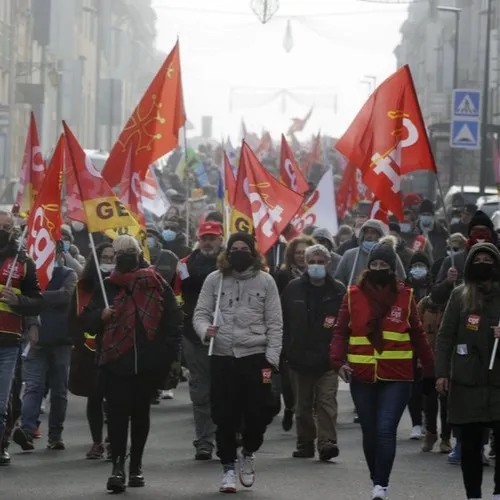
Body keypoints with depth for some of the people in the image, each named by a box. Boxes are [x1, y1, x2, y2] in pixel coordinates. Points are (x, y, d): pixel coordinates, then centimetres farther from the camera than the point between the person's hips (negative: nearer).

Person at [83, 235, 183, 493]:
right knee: (117, 411, -9)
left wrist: (170, 353, -1)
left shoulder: (156, 285, 3)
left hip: (148, 363, 0)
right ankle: (118, 466, -10)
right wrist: (101, 316, -12)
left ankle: (136, 465, 20)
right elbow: (88, 321, 10)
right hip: (115, 362, 0)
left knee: (140, 413, 10)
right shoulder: (106, 287, 7)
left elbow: (174, 318, 6)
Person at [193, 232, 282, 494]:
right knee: (225, 416, 2)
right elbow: (201, 313, 4)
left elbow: (274, 323, 2)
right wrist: (205, 329, -20)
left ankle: (248, 454, 24)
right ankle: (228, 469, 15)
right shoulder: (214, 280, 4)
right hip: (222, 357, 1)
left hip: (255, 356, -1)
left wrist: (271, 359, -6)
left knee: (259, 411, -5)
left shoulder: (265, 281, 3)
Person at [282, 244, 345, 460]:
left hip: (327, 360, -2)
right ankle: (305, 444, 19)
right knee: (303, 405, 10)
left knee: (327, 401, -10)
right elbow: (283, 323, 6)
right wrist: (285, 352, 1)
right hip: (299, 358, 2)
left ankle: (327, 442, -14)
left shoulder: (338, 291, 1)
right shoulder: (293, 289, 5)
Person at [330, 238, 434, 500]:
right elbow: (341, 331, 4)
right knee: (370, 432, 11)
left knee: (386, 431, -13)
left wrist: (430, 365, 12)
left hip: (396, 377, -2)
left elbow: (417, 335, 10)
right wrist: (339, 361, -9)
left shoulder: (404, 296, 3)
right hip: (362, 377, 2)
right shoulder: (354, 295, 3)